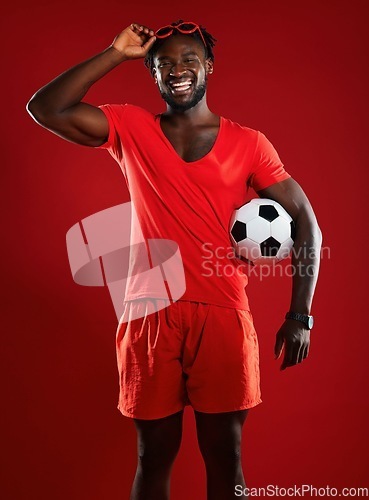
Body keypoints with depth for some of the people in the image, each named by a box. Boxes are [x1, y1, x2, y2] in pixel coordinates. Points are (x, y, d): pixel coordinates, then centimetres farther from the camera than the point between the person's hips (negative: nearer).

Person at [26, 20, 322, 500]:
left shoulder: (248, 144, 5)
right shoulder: (130, 129, 8)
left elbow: (305, 220, 2)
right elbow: (44, 109, -1)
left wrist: (300, 314, -6)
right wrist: (116, 54, -1)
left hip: (223, 315, 0)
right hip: (150, 315, 1)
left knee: (225, 454, 9)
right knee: (154, 453, 12)